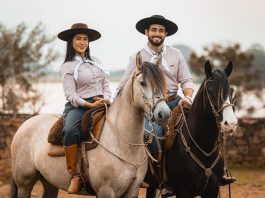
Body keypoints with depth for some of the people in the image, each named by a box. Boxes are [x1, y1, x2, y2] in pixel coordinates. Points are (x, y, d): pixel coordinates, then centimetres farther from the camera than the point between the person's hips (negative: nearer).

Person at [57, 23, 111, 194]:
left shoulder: (96, 62, 19)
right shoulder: (68, 67, 3)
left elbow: (106, 85, 17)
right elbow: (70, 94, -6)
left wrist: (106, 98, -6)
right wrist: (89, 105, -19)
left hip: (101, 105, 6)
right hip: (78, 107, -5)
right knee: (70, 131, -36)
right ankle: (75, 175, -30)